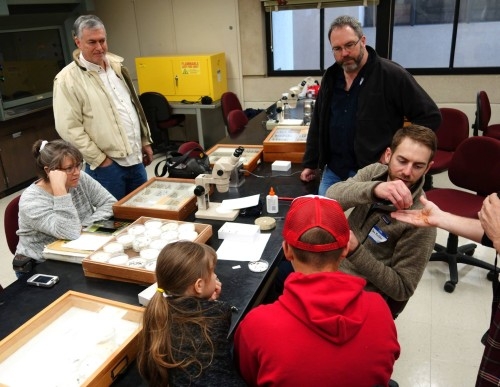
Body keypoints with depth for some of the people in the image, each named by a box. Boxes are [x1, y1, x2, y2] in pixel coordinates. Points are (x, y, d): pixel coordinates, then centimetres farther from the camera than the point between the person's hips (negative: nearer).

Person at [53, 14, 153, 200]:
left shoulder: (116, 65, 9)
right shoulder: (67, 79, -12)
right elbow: (69, 128, -14)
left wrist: (145, 141, 14)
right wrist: (99, 159, -14)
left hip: (135, 158, 6)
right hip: (107, 164, -6)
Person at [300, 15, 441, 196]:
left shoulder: (392, 74, -10)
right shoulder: (331, 77, 8)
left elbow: (430, 117, -8)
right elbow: (317, 124, 15)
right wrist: (310, 163, 13)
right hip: (332, 171, 6)